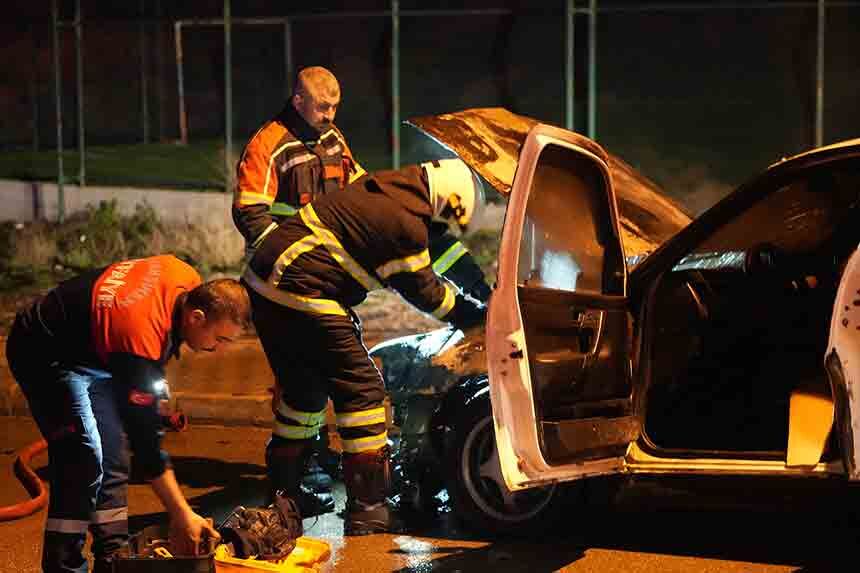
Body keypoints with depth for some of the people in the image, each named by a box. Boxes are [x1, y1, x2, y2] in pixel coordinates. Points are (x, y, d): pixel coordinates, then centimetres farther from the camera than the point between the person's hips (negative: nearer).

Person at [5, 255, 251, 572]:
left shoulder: (189, 282, -15)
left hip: (94, 351, 9)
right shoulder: (141, 338, -38)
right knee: (85, 460, -20)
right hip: (44, 354, -9)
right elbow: (145, 439, -31)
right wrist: (181, 515, -27)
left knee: (112, 459, 7)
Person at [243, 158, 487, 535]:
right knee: (362, 391, -1)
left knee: (304, 389, 23)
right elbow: (425, 294, 0)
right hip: (302, 295, -10)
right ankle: (367, 513, 1)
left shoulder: (382, 188, 14)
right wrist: (477, 314, 15)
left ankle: (281, 495, 31)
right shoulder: (407, 225, -14)